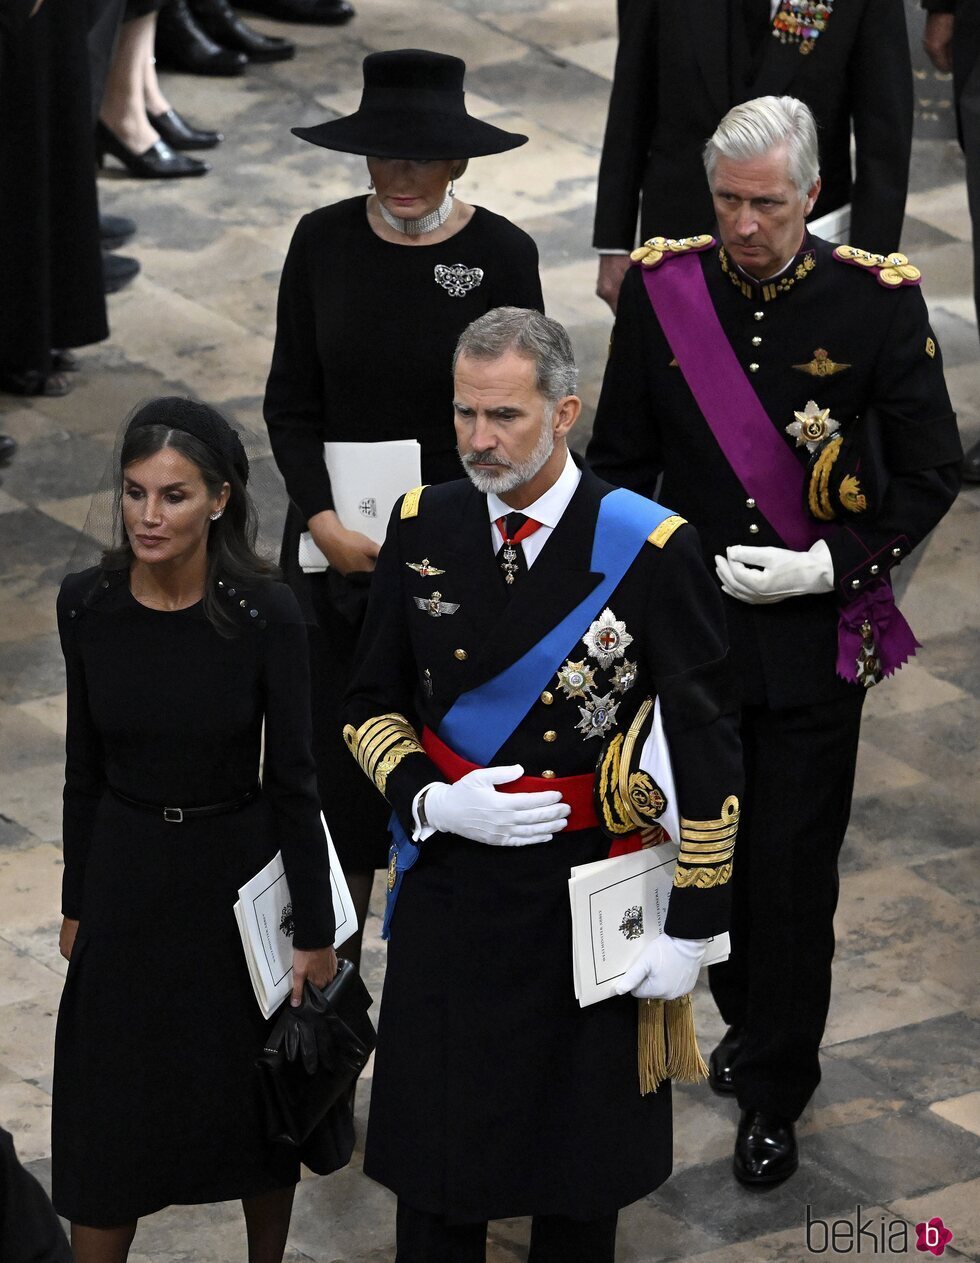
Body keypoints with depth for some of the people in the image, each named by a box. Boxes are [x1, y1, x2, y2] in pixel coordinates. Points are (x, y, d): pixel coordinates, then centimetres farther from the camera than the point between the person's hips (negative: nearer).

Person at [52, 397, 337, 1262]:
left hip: (239, 872, -2)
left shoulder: (265, 614, -18)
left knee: (257, 1095, 15)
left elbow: (294, 779, -11)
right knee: (109, 1110, 6)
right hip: (126, 874, 2)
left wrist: (314, 933, -7)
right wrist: (76, 906, 8)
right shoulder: (87, 605, -9)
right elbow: (85, 768, 3)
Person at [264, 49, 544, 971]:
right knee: (337, 740, 8)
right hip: (335, 539, 2)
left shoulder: (501, 254, -9)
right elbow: (290, 403, 1)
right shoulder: (323, 243, -2)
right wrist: (325, 524, -11)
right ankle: (335, 966, 22)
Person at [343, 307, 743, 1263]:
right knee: (435, 1147, 13)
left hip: (587, 897, -2)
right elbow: (371, 706, 6)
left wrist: (691, 930, -10)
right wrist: (429, 799, -13)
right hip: (447, 885, 3)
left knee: (580, 1175, 14)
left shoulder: (649, 551, -17)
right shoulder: (423, 529, -5)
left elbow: (709, 755, -11)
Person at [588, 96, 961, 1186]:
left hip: (817, 633, -2)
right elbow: (620, 459, 5)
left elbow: (930, 474, -4)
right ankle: (750, 1022, 40)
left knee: (794, 863, 2)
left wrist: (830, 565, -14)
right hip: (690, 618, 2)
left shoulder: (877, 300, -11)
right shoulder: (661, 289, -5)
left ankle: (773, 1093, 17)